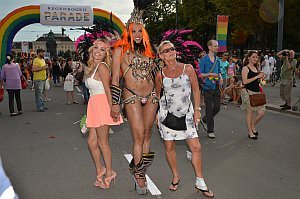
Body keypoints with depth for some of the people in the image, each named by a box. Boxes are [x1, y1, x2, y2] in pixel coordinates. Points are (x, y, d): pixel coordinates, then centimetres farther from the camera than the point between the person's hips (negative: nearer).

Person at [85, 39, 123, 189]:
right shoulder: (92, 67, 17)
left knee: (102, 142, 2)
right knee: (92, 141, 11)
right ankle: (99, 170, 27)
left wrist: (111, 108, -18)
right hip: (94, 105, 8)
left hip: (102, 104, -8)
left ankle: (109, 172, 17)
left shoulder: (102, 66, -9)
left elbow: (107, 89, -14)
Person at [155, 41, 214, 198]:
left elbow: (195, 90, 3)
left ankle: (200, 182, 17)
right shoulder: (160, 75, -2)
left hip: (186, 114, 0)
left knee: (196, 147, -1)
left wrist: (197, 109, 0)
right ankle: (176, 176, 32)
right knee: (169, 147, 8)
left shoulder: (188, 68, -3)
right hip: (167, 113, 0)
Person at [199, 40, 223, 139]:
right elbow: (200, 74, -7)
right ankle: (210, 131, 7)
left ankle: (205, 118, 35)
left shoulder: (217, 59, 12)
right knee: (209, 108, -2)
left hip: (216, 86, 6)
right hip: (208, 87, -6)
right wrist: (210, 74, -21)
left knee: (217, 107, 6)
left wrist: (220, 78, 0)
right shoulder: (204, 60, -6)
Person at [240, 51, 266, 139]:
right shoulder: (245, 68, -7)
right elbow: (245, 81, -19)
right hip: (248, 92, -7)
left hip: (256, 92, 7)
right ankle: (250, 132, 15)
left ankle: (253, 126, 27)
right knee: (250, 113, 2)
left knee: (262, 111, 3)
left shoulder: (256, 68, 15)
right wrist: (257, 77, -17)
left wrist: (261, 78, 5)